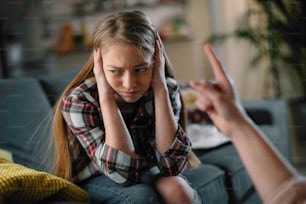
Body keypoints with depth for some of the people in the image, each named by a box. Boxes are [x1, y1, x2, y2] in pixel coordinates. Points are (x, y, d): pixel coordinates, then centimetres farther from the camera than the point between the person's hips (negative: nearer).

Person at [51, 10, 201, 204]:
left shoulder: (167, 90, -16)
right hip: (94, 182, -2)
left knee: (176, 188, -29)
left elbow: (172, 166, -28)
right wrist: (106, 97, -36)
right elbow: (123, 172, -31)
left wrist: (160, 88, -31)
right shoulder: (79, 101, -23)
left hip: (145, 173, 2)